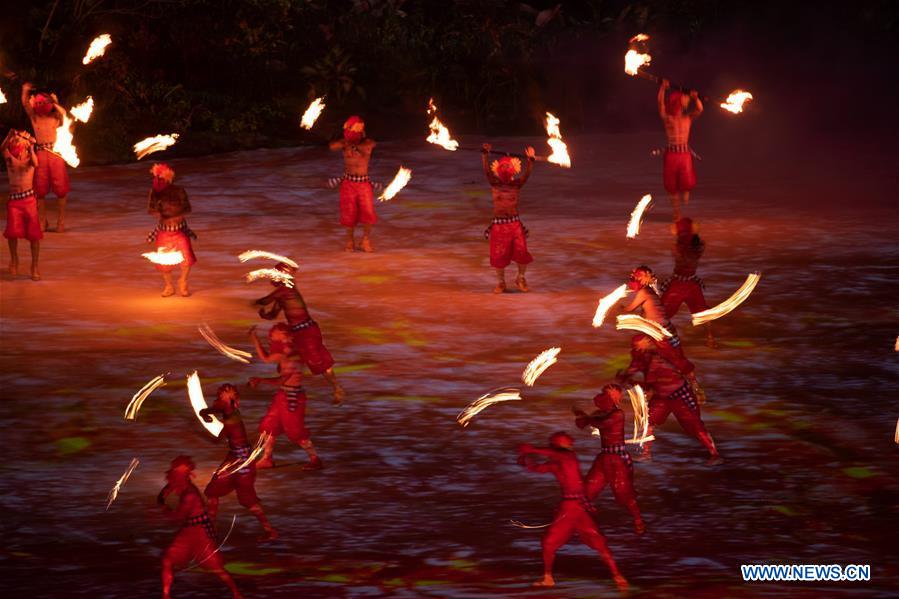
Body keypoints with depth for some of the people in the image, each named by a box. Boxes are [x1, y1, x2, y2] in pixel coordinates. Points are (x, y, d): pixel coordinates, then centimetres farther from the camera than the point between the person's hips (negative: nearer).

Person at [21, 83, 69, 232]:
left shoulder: (55, 117, 9)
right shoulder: (34, 117, 11)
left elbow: (63, 113, -12)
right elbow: (25, 104, -3)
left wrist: (55, 103, -1)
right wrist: (25, 91, -17)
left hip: (55, 152, -1)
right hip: (40, 153, 1)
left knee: (60, 187, -2)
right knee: (40, 188, 2)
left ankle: (61, 220, 4)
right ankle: (42, 220, 10)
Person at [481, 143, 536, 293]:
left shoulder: (516, 185, 0)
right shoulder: (495, 184, 0)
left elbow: (526, 175, -15)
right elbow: (487, 171, -14)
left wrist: (530, 160, -30)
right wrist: (484, 154, -27)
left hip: (515, 223, 0)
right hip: (499, 225, 0)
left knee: (522, 252, -5)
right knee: (499, 255, 5)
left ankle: (521, 279, 20)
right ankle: (501, 282, 24)